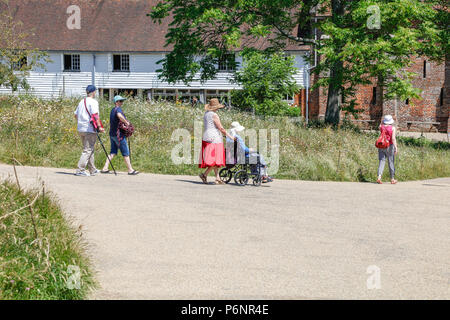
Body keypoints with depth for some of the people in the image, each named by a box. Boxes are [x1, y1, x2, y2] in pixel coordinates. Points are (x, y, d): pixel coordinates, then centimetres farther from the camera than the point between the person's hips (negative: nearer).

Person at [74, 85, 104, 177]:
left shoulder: (82, 102, 16)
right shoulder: (93, 102, -9)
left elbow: (75, 114, 22)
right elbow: (95, 115, -20)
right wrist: (99, 126, -18)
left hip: (80, 129, 9)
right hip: (90, 129, -9)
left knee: (90, 149, 17)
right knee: (88, 150, -7)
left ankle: (92, 170, 23)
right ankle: (80, 170, -13)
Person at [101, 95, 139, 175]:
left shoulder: (112, 110, 17)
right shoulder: (118, 109, -13)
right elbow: (119, 115, -37)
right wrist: (126, 122, -22)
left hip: (112, 134, 9)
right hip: (118, 134, -9)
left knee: (113, 152, 11)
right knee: (126, 152, -2)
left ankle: (105, 168, 5)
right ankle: (130, 170, 3)